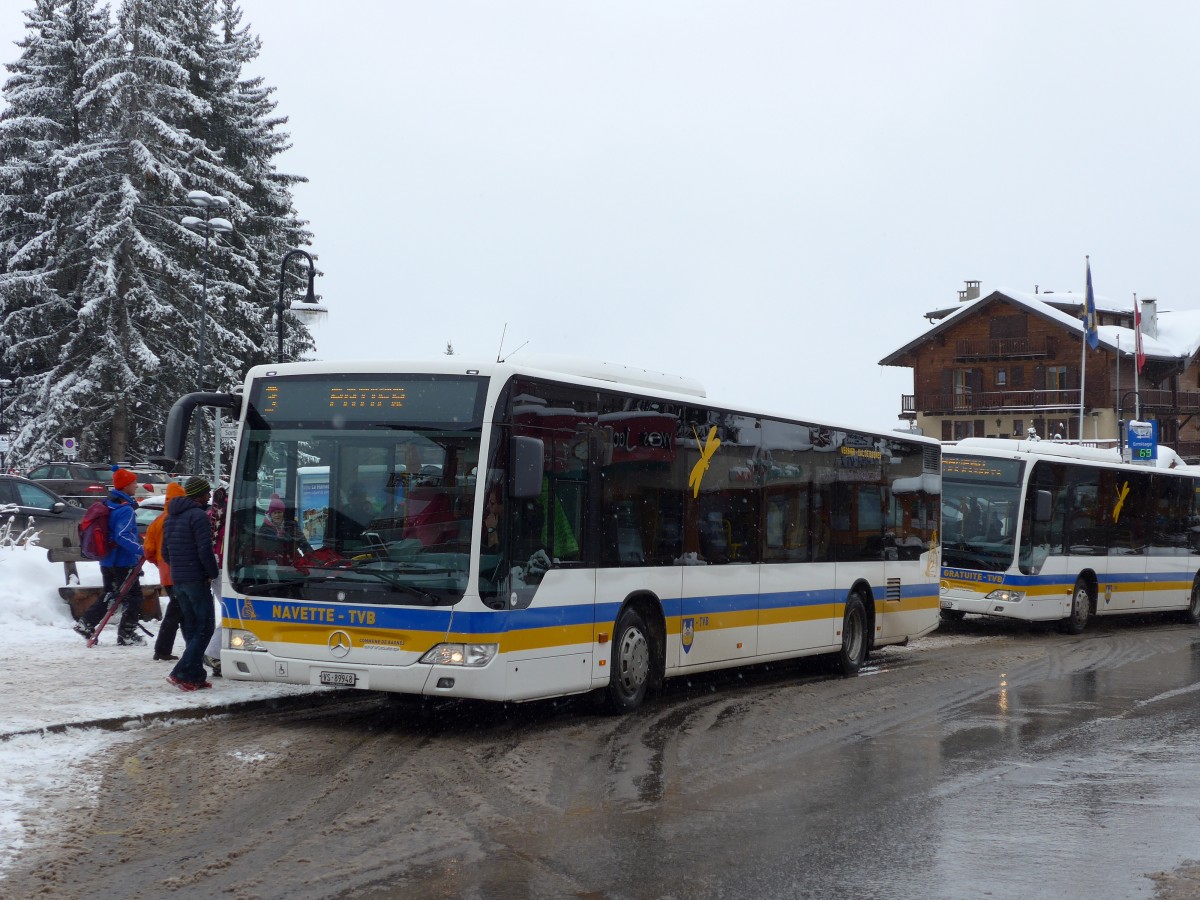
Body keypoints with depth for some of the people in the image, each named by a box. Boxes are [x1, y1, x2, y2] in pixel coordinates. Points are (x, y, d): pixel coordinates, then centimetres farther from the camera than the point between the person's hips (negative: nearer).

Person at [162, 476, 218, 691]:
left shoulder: (171, 518, 16)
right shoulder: (198, 515, -12)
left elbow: (165, 552, 19)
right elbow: (205, 550, -19)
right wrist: (213, 573, -6)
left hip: (177, 579, 9)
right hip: (197, 579, -9)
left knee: (191, 627, 14)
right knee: (205, 627, -5)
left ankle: (196, 676, 14)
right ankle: (181, 673, -13)